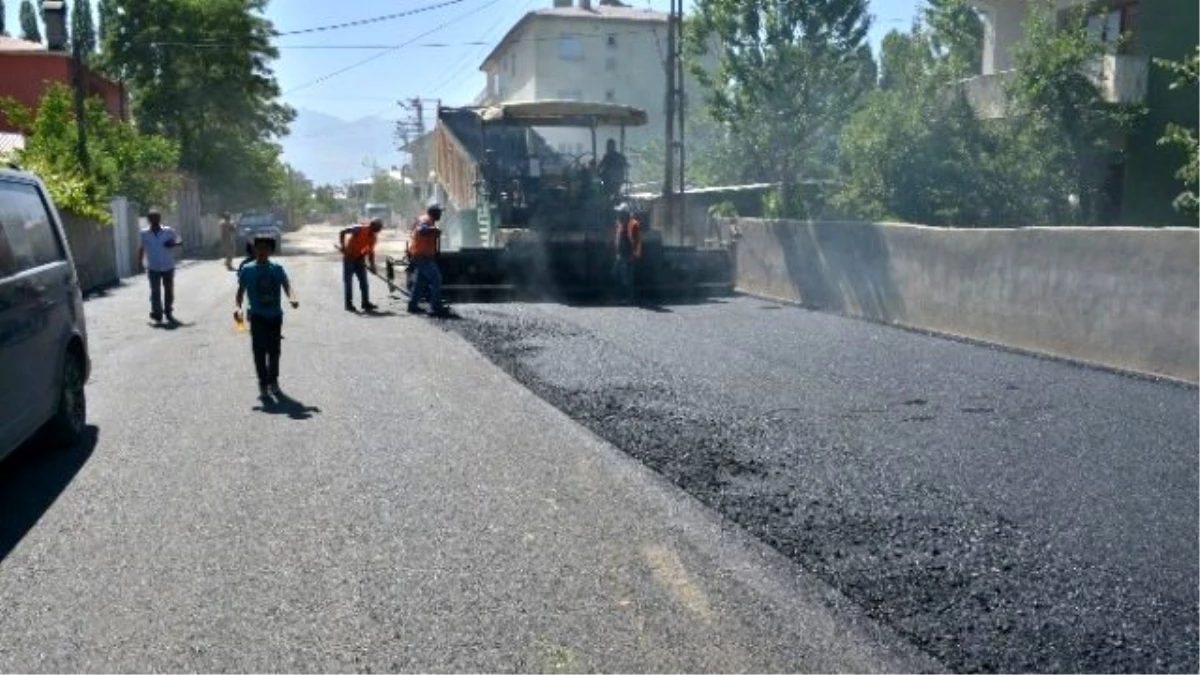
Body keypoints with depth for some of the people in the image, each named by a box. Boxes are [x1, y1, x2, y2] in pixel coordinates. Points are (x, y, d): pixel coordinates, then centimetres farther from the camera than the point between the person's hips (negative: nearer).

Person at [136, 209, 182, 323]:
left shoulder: (168, 231, -5)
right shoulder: (145, 233, -3)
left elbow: (180, 241, 3)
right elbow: (141, 248, 9)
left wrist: (173, 244, -19)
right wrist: (140, 263, 7)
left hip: (168, 267, 1)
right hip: (153, 268, -1)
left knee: (169, 291, 12)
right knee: (155, 292, -7)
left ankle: (169, 312, 27)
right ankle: (157, 315, -5)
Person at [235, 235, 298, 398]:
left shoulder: (277, 268, 0)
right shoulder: (247, 270, -2)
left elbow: (286, 285, -10)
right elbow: (241, 290, -2)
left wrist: (292, 298, -30)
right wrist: (237, 307, -20)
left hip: (275, 315, 1)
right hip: (257, 317, -1)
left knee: (274, 350, 10)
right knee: (259, 350, -4)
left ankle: (273, 380, 28)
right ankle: (263, 383, 7)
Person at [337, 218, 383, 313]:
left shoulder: (373, 237, 0)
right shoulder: (359, 229, -18)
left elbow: (371, 252, 3)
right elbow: (343, 232, -20)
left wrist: (372, 265, -5)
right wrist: (342, 246, -26)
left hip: (359, 259, 6)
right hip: (349, 257, -6)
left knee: (363, 280, 2)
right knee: (348, 280, -3)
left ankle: (366, 302, 7)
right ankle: (349, 304, 0)